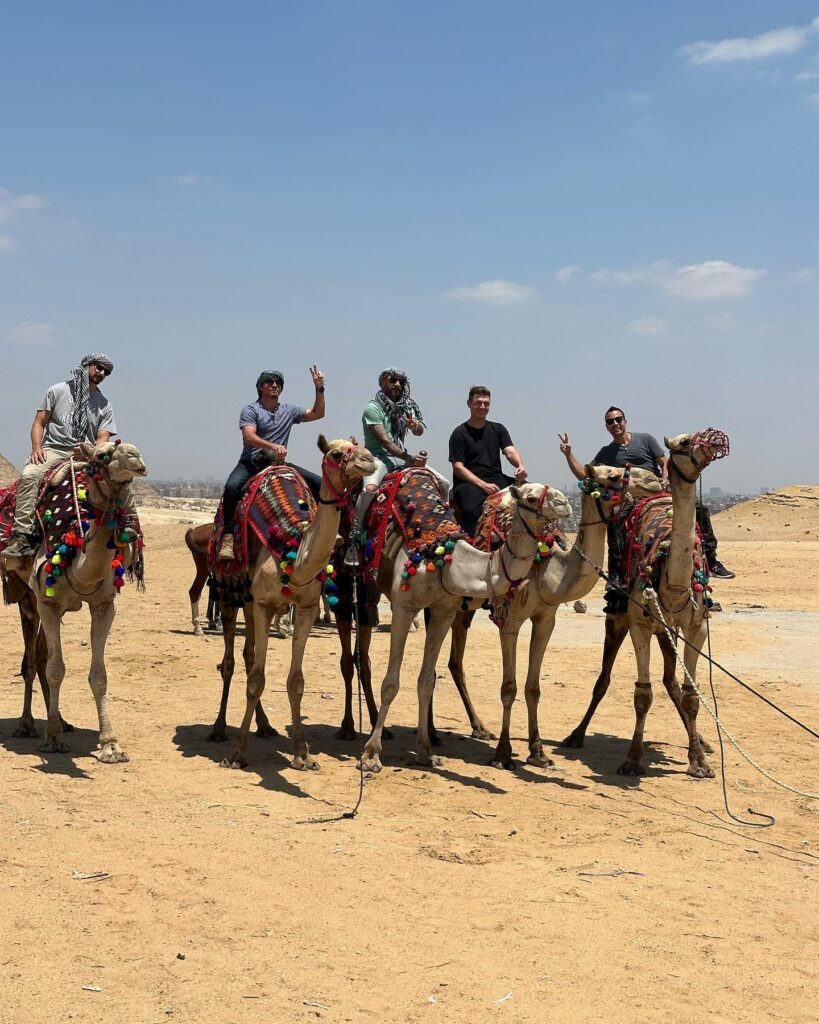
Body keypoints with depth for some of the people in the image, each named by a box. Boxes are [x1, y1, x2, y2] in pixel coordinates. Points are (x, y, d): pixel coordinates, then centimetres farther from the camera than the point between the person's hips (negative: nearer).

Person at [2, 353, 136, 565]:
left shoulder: (104, 405, 16)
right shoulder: (58, 390, 12)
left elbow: (103, 439, 6)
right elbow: (39, 423, 8)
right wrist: (37, 448, -10)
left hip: (88, 454, 2)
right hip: (53, 450, -2)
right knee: (29, 475, -33)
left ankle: (128, 524, -8)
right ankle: (21, 536, -37)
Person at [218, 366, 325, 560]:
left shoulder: (289, 411, 14)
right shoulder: (250, 410, -2)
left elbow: (317, 413, 18)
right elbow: (249, 436, -18)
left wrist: (319, 388, 3)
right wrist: (273, 446, -35)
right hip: (251, 463, -5)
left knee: (320, 484, -7)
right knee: (232, 486, -36)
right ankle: (228, 536, -34)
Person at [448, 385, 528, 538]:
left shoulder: (498, 429, 19)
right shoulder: (460, 433, 3)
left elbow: (510, 451, 4)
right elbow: (458, 468, -6)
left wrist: (520, 466, -22)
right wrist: (484, 485, -19)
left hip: (497, 480, 5)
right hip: (470, 482, -5)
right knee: (471, 509, -37)